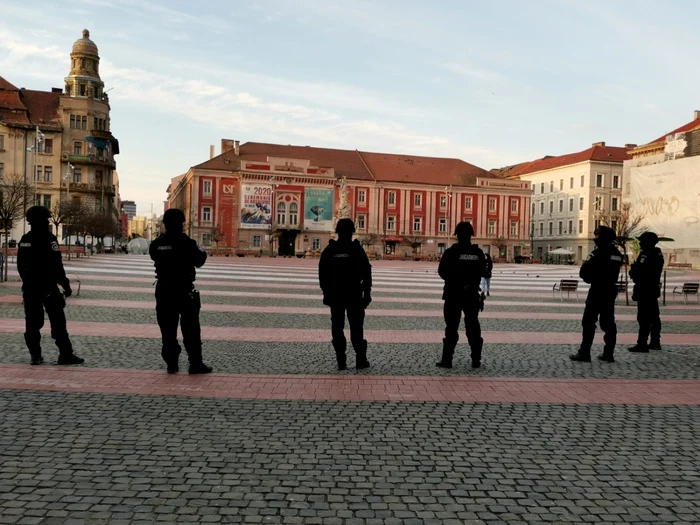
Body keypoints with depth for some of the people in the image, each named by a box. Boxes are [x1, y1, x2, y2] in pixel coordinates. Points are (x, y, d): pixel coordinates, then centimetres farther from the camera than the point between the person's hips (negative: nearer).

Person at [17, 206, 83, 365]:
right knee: (58, 322, -3)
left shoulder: (24, 240, 8)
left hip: (30, 289, 7)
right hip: (48, 288, -7)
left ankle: (35, 355, 12)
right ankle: (65, 355, -3)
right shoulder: (49, 239, -14)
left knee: (33, 323, 10)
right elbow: (56, 267, -18)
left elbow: (20, 266, 15)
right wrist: (66, 285, -11)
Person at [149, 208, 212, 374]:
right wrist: (202, 251, 16)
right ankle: (196, 364, 4)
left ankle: (171, 363, 12)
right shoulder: (188, 243, -13)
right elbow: (199, 261, -3)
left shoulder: (156, 244, 0)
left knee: (168, 329, 10)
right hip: (184, 291, -4)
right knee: (191, 329, 3)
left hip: (164, 290, 4)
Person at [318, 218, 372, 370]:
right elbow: (366, 274, -4)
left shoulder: (329, 250, 3)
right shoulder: (357, 249, -4)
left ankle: (341, 361, 4)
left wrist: (326, 292, 11)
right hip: (354, 295, -1)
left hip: (335, 296, 2)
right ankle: (361, 360, 4)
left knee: (337, 328, 5)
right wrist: (367, 293, 2)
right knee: (356, 328, 4)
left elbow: (322, 274, 5)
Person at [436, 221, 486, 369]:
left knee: (451, 326, 2)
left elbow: (442, 271, -6)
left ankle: (447, 359, -2)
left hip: (453, 294, -2)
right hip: (472, 294, 2)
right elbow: (482, 273, 5)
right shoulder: (478, 253, -2)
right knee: (472, 326, 11)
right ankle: (476, 360, 12)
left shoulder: (451, 252, -10)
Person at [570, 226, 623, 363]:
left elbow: (583, 272, -15)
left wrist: (590, 278, 4)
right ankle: (609, 354, 12)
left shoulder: (598, 253, -15)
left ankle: (584, 353, -5)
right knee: (608, 322, 11)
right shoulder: (617, 254, 9)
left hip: (597, 291, -7)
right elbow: (613, 271, 15)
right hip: (611, 290, 8)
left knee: (588, 322, -4)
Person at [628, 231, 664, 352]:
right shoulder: (658, 254, 12)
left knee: (644, 318, -9)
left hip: (644, 290, -10)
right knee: (653, 317, 16)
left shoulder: (646, 255, -20)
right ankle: (655, 342, 24)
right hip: (653, 289, 10)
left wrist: (633, 271, -4)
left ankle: (642, 344, -8)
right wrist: (634, 270, 8)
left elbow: (640, 273, -23)